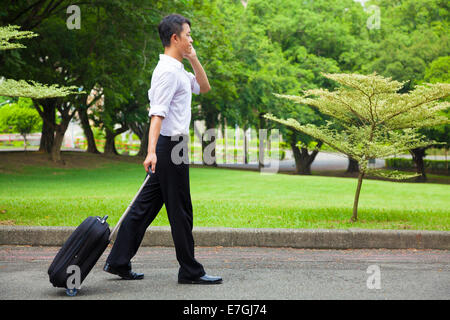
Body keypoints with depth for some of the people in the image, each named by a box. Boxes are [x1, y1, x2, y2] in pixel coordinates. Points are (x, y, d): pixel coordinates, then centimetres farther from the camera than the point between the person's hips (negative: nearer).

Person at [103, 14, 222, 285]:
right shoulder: (167, 70, -15)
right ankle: (190, 271, 9)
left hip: (171, 146, 10)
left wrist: (194, 59, 13)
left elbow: (204, 87, 28)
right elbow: (157, 113, -24)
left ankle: (118, 262, 14)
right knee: (180, 211, -1)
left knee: (146, 206, 10)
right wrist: (152, 151, -33)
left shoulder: (178, 70, 16)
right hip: (170, 145, -10)